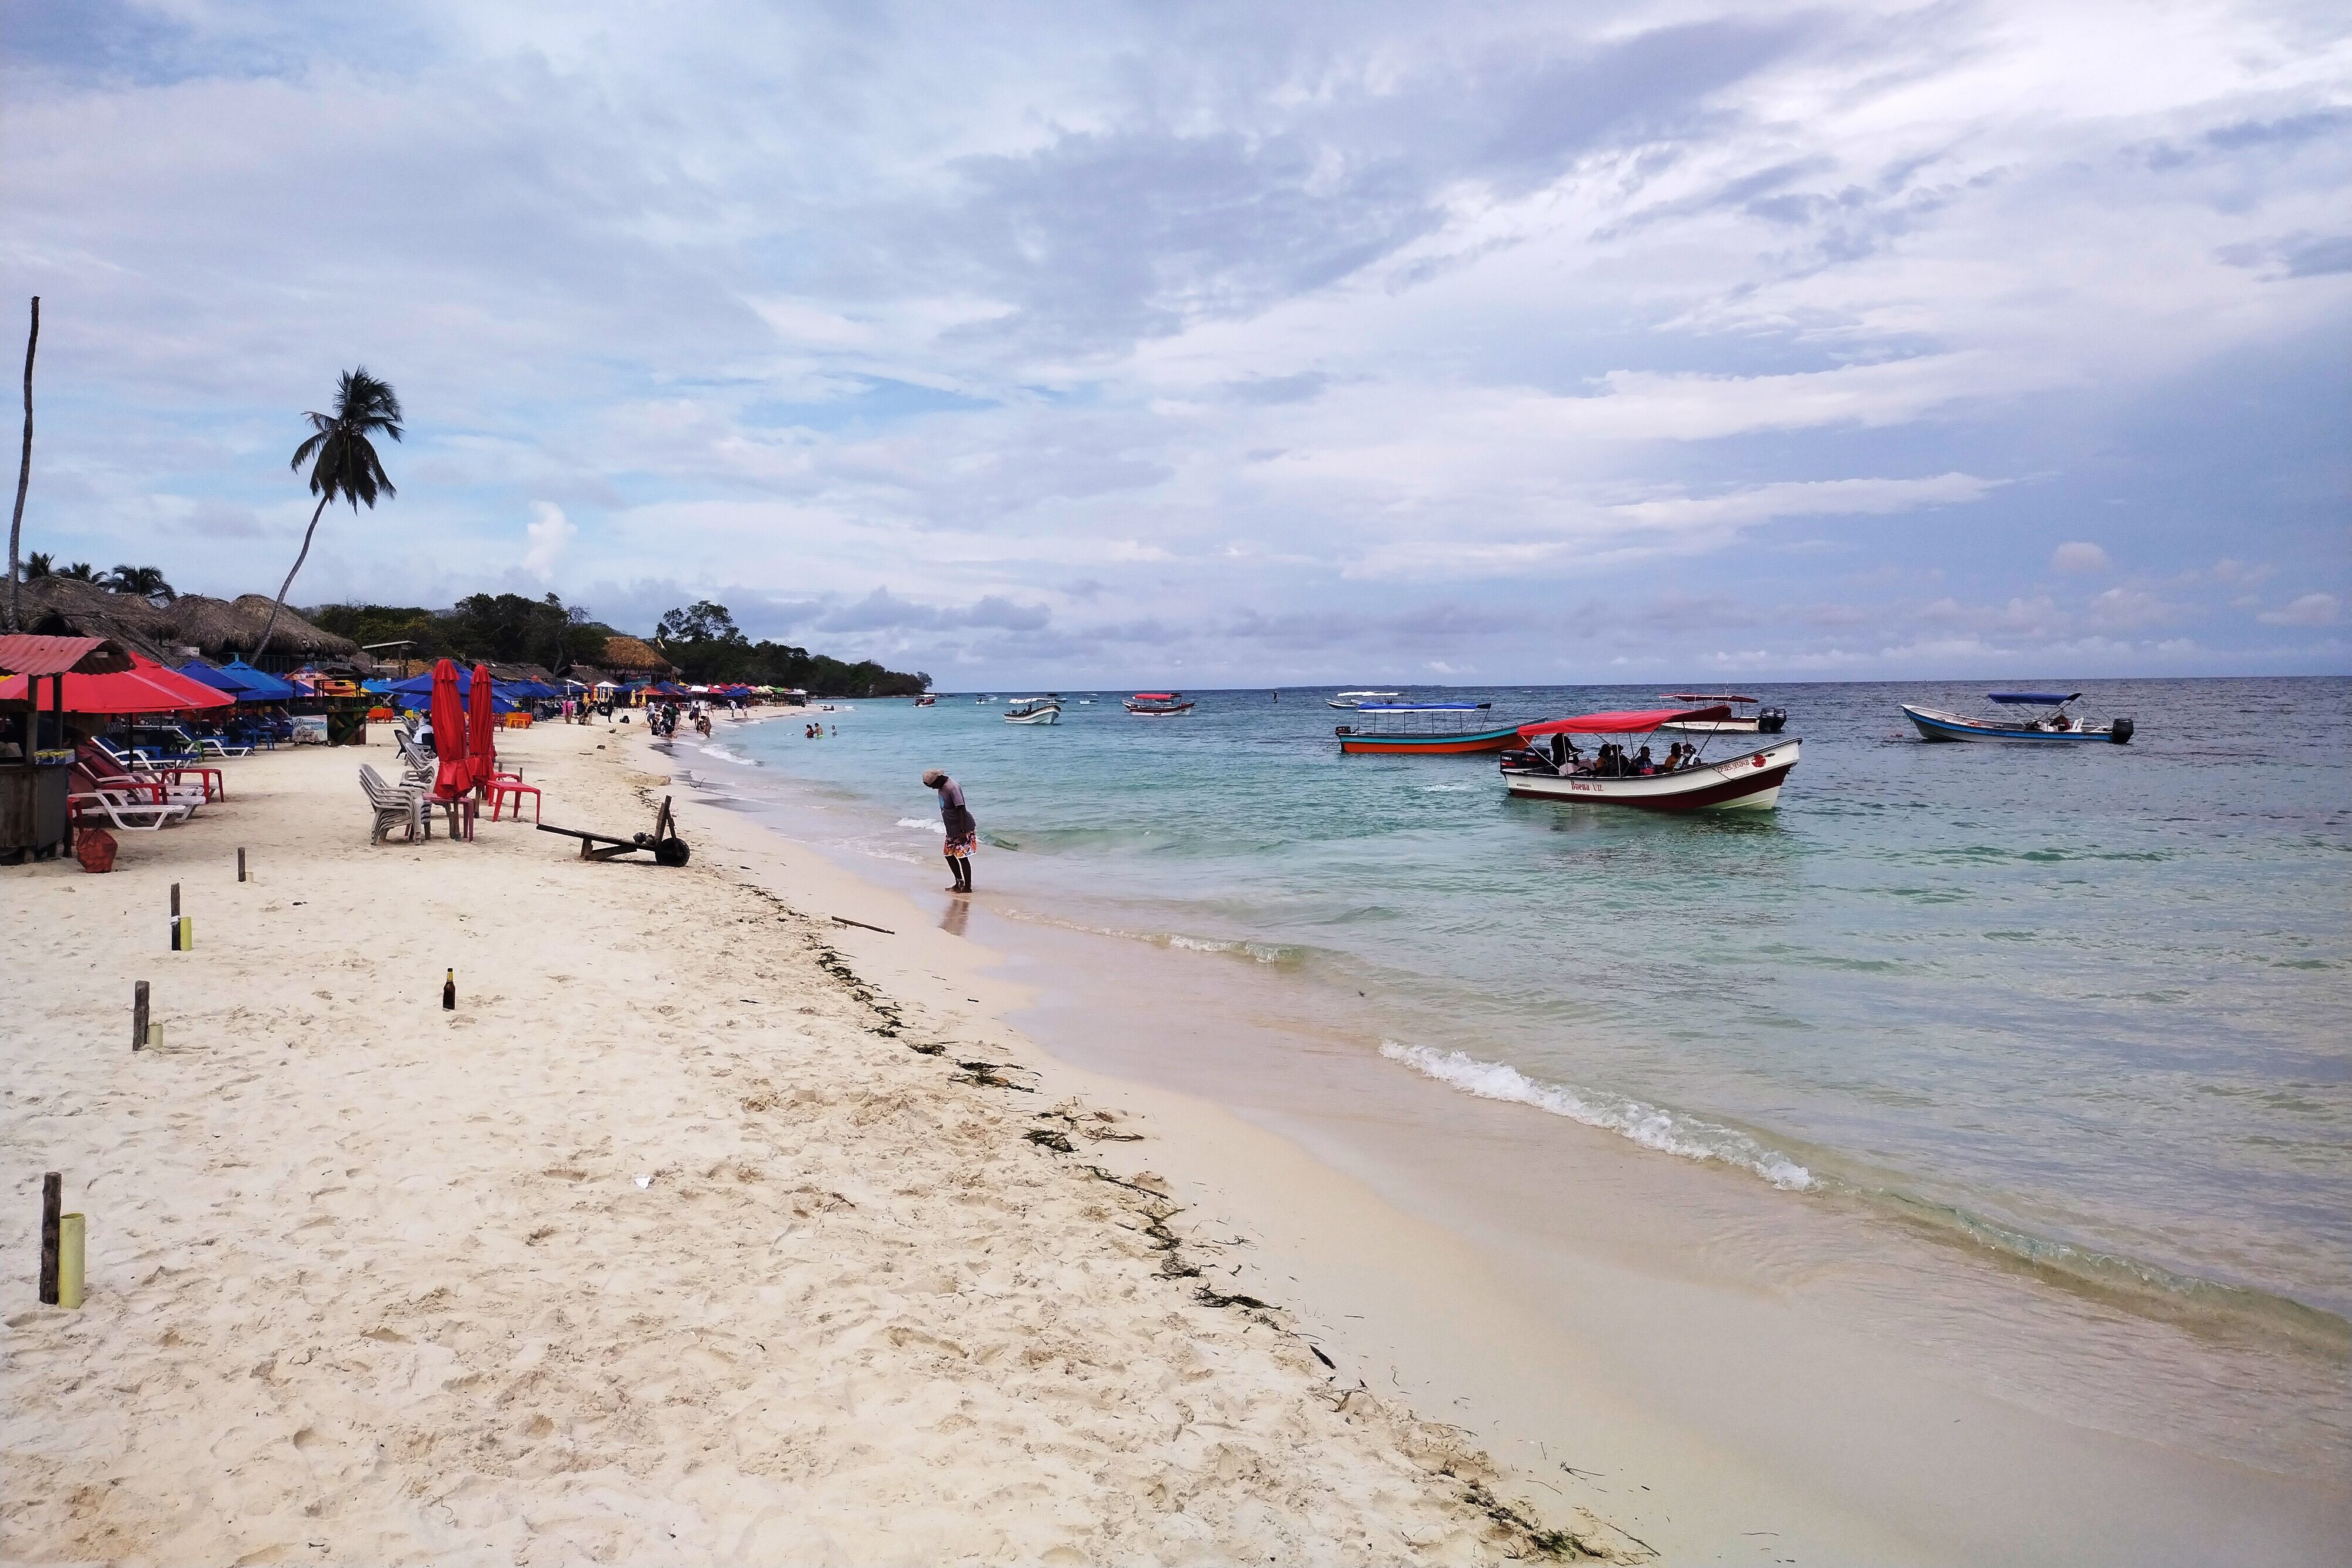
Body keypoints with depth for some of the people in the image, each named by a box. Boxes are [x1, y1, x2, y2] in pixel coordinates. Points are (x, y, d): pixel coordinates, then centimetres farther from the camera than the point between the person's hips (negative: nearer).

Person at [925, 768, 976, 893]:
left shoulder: (952, 788, -22)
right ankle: (959, 883, 24)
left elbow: (961, 809, -24)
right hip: (952, 830, 10)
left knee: (962, 857, -4)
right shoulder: (942, 787, 8)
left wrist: (963, 831, -26)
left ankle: (968, 887, 4)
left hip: (963, 829, -10)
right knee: (949, 855, 13)